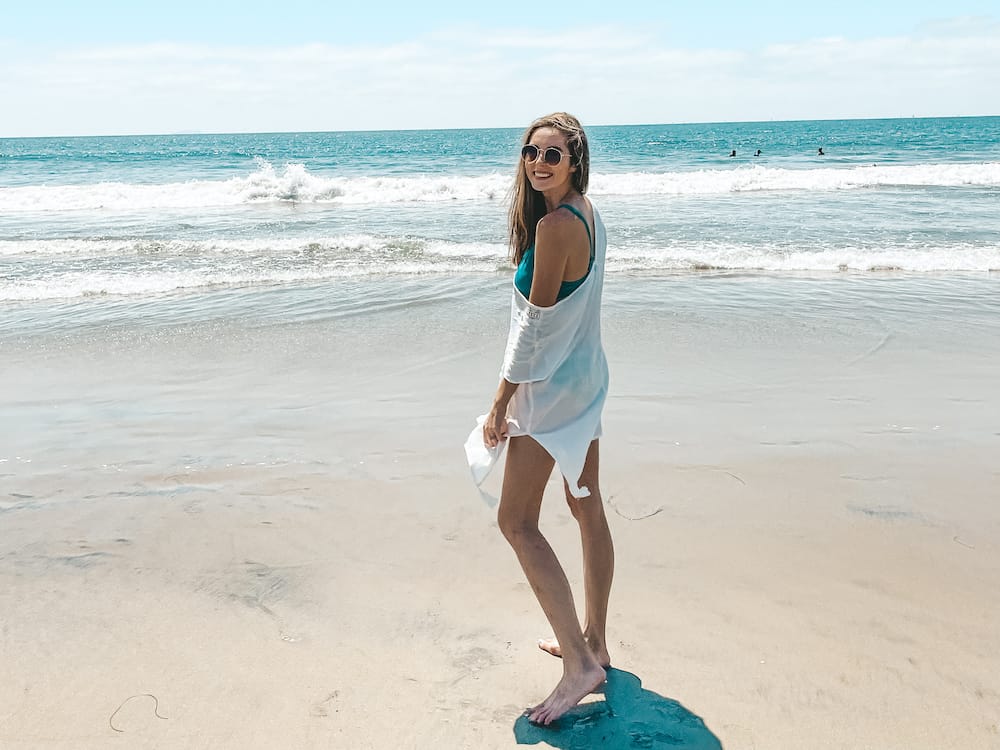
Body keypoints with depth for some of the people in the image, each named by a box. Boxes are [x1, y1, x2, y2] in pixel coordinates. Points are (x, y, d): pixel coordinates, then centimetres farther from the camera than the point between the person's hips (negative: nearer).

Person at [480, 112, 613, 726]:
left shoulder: (555, 225, -23)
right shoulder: (588, 214, 7)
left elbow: (534, 327, -21)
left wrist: (500, 406, -14)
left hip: (552, 390, -10)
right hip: (585, 381, 10)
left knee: (517, 521, -4)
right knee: (588, 509, 16)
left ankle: (580, 663, -3)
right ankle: (593, 642, 30)